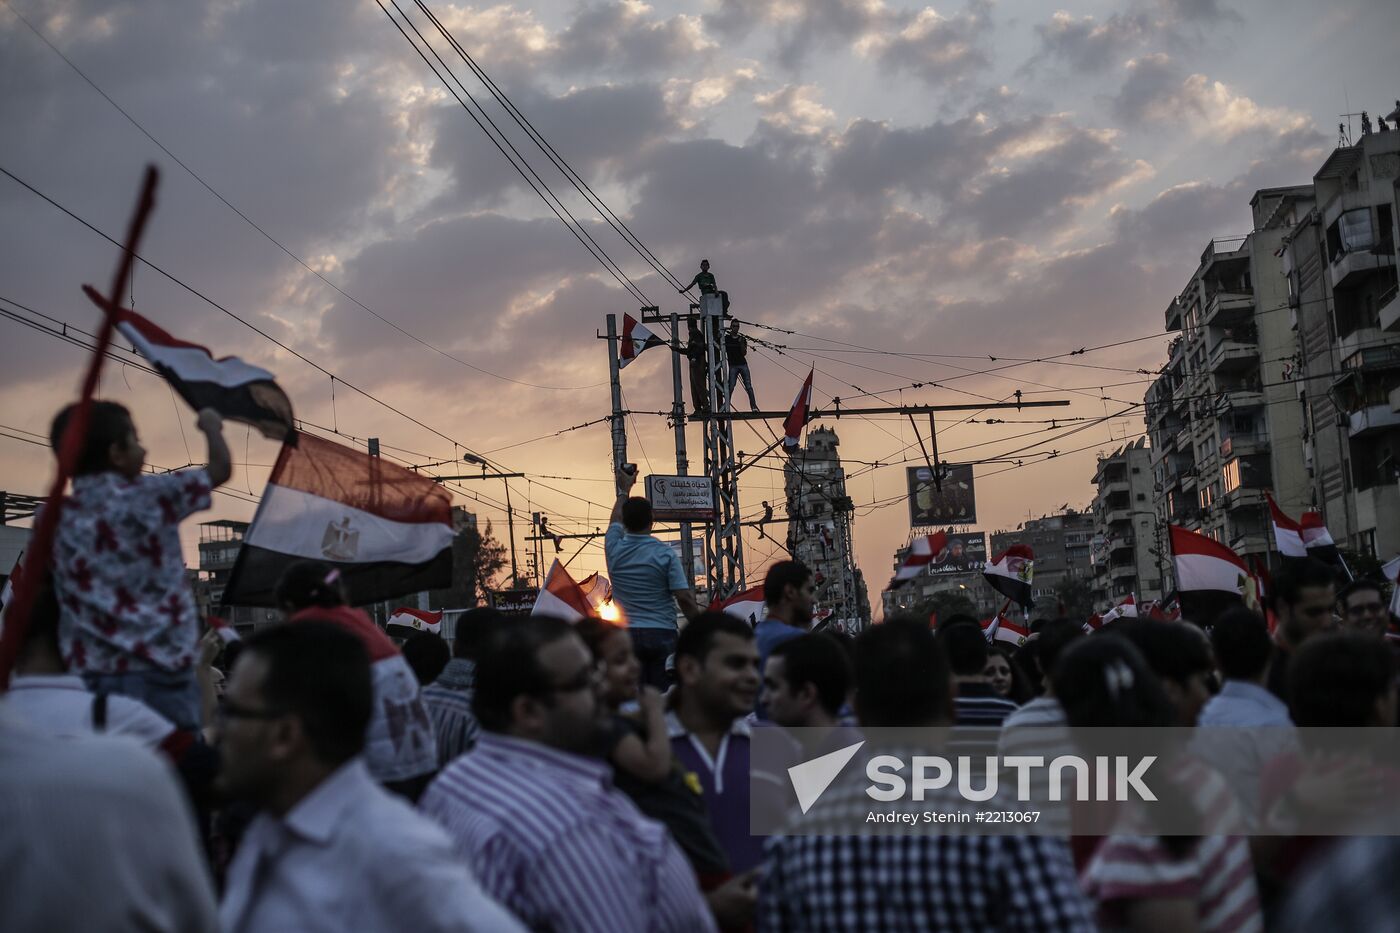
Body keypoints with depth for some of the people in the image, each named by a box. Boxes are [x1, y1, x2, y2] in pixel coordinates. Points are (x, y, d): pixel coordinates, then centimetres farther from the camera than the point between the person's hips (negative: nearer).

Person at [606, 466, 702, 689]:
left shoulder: (614, 550, 4)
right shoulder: (665, 555, -5)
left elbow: (615, 520, 26)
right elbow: (684, 598, -8)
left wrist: (624, 490, 40)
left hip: (627, 635, 2)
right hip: (662, 634, -2)